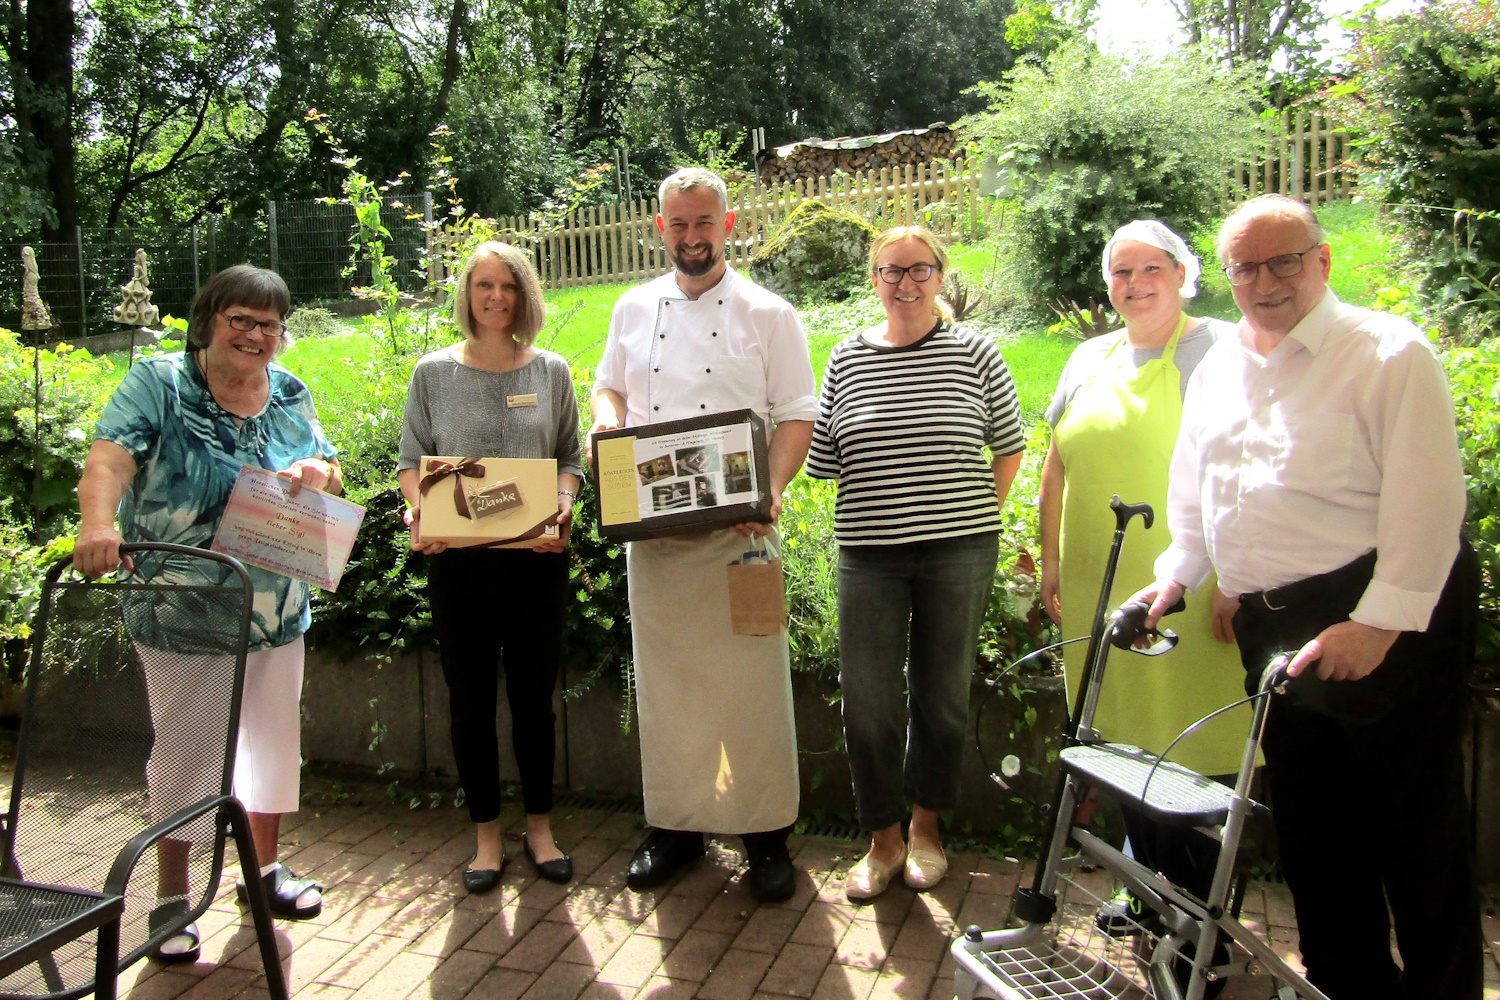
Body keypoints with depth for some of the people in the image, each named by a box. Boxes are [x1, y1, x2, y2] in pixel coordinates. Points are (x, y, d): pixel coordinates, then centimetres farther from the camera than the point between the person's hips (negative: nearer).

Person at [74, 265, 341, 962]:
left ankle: (264, 866, 34)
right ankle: (171, 897, 21)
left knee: (273, 740, 15)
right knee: (183, 749, 4)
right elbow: (110, 458, -22)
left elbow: (332, 474, 11)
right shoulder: (158, 383, -7)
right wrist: (97, 522, -41)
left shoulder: (290, 395, 7)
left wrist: (316, 472, -13)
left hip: (277, 609, 5)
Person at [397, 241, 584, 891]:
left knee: (534, 695, 9)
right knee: (470, 699, 9)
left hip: (536, 556, 0)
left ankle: (539, 827, 26)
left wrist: (564, 506, -11)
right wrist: (417, 511, -14)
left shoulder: (550, 371, 7)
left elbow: (572, 459, 9)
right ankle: (486, 835, 24)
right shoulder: (434, 372, 5)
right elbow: (411, 460, 5)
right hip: (457, 557, 0)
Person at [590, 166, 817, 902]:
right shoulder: (634, 309, 13)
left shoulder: (767, 314, 2)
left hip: (739, 523, -3)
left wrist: (772, 489, -18)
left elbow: (797, 416, -1)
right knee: (665, 673, 10)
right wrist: (607, 423, -3)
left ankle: (766, 832, 15)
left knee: (750, 673, -1)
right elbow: (609, 386, 22)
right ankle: (673, 823, 25)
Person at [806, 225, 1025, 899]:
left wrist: (980, 516, 6)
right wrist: (883, 508, -1)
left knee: (942, 694, 10)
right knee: (867, 699, 1)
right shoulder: (846, 359, 5)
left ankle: (926, 826, 30)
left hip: (959, 551, -1)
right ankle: (884, 838, 20)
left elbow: (1009, 446, 9)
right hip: (869, 553, 1)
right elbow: (823, 458, 9)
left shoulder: (973, 352, 1)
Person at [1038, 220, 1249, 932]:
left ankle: (1203, 913, 16)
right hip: (1099, 591, 5)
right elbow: (1055, 471, 19)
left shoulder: (1216, 349, -2)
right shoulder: (1089, 360, 14)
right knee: (1127, 739, 12)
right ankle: (1151, 888, 29)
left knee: (1192, 745, 0)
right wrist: (1050, 563, 15)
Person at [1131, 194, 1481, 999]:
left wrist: (1380, 621, -19)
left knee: (1415, 827, 3)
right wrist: (1178, 573, 13)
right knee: (1310, 822, 15)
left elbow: (1427, 500, -15)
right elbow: (1192, 494, 24)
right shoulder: (1216, 371, 14)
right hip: (1270, 627, 7)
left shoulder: (1388, 353, -7)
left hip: (1389, 625, -6)